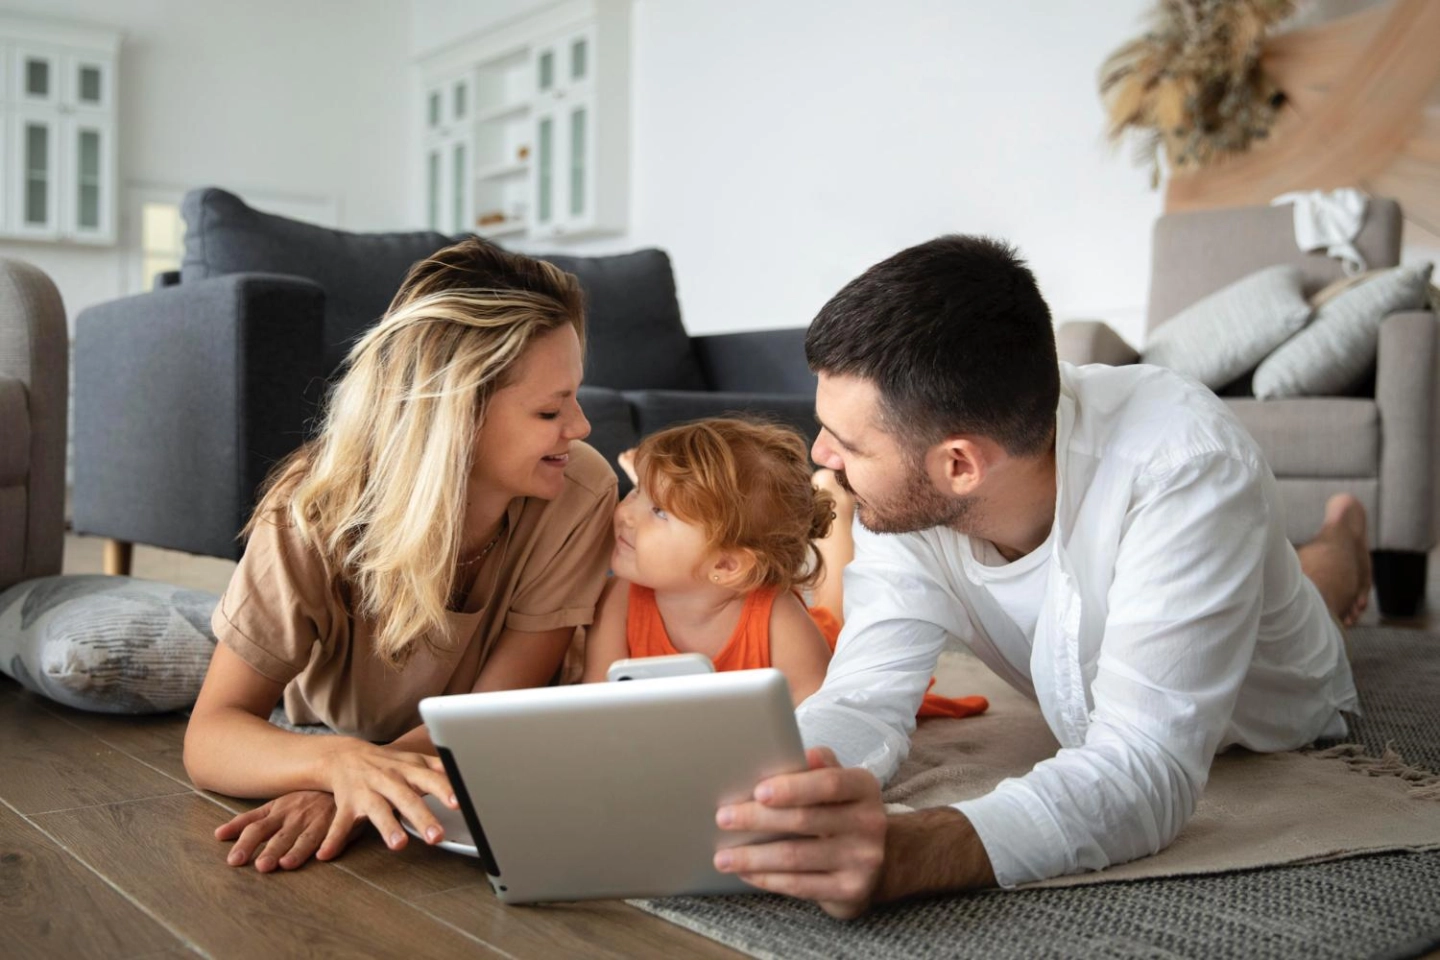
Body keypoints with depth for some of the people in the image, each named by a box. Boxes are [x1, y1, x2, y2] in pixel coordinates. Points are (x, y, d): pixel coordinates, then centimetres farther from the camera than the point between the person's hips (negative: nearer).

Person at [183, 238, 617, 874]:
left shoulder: (580, 495, -27)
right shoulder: (315, 516, -30)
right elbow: (209, 737, -30)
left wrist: (345, 793, -42)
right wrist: (343, 764, -53)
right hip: (340, 744, 1)